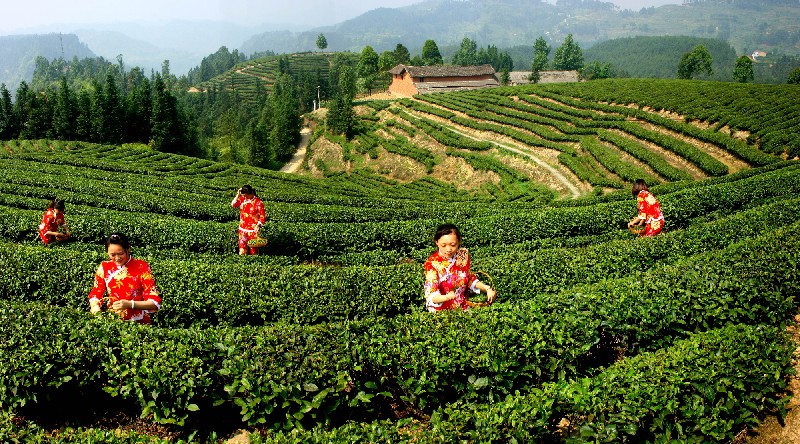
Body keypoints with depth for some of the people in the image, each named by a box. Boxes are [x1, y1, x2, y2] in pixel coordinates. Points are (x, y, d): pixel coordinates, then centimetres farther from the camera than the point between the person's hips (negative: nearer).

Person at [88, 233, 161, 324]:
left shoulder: (141, 267, -6)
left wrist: (129, 304, -23)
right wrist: (95, 308, -9)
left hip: (138, 323, -3)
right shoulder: (104, 267, 5)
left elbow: (155, 303, -9)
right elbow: (95, 295, 13)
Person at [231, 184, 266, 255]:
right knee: (242, 249, 6)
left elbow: (262, 217, -12)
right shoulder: (242, 199, 1)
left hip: (253, 230, -4)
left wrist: (258, 226, -24)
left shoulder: (258, 203, -13)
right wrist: (238, 195, -16)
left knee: (253, 250, 5)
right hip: (242, 229, 4)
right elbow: (233, 204, -10)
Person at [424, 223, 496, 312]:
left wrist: (487, 288, 3)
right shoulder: (432, 263, -14)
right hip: (440, 311, -4)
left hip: (463, 308, 4)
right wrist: (446, 297, -42)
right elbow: (431, 295, -21)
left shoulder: (463, 255, 0)